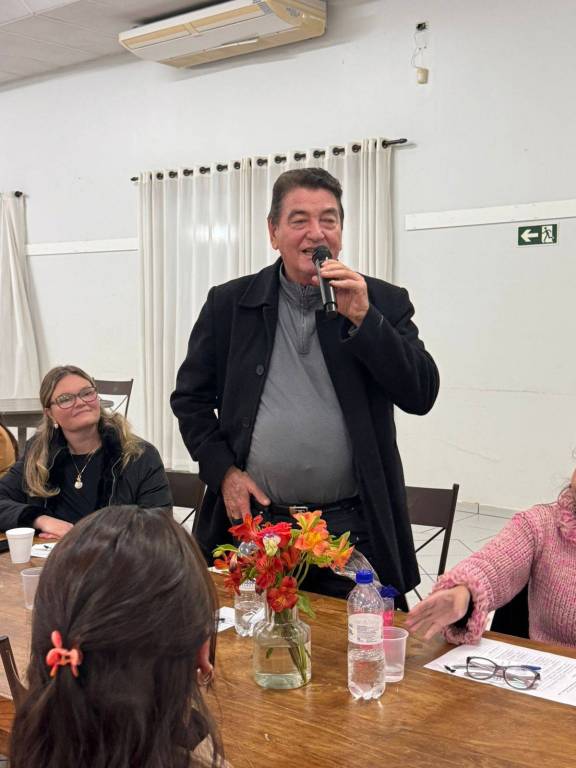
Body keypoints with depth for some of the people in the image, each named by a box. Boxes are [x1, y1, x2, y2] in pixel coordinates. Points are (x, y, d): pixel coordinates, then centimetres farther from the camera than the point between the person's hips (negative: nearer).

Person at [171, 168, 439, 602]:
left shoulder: (383, 302, 2)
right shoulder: (229, 304, 5)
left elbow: (421, 395, -7)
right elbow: (191, 396, 9)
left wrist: (362, 318, -15)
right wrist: (223, 471, -4)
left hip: (352, 531, 0)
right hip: (250, 521, 1)